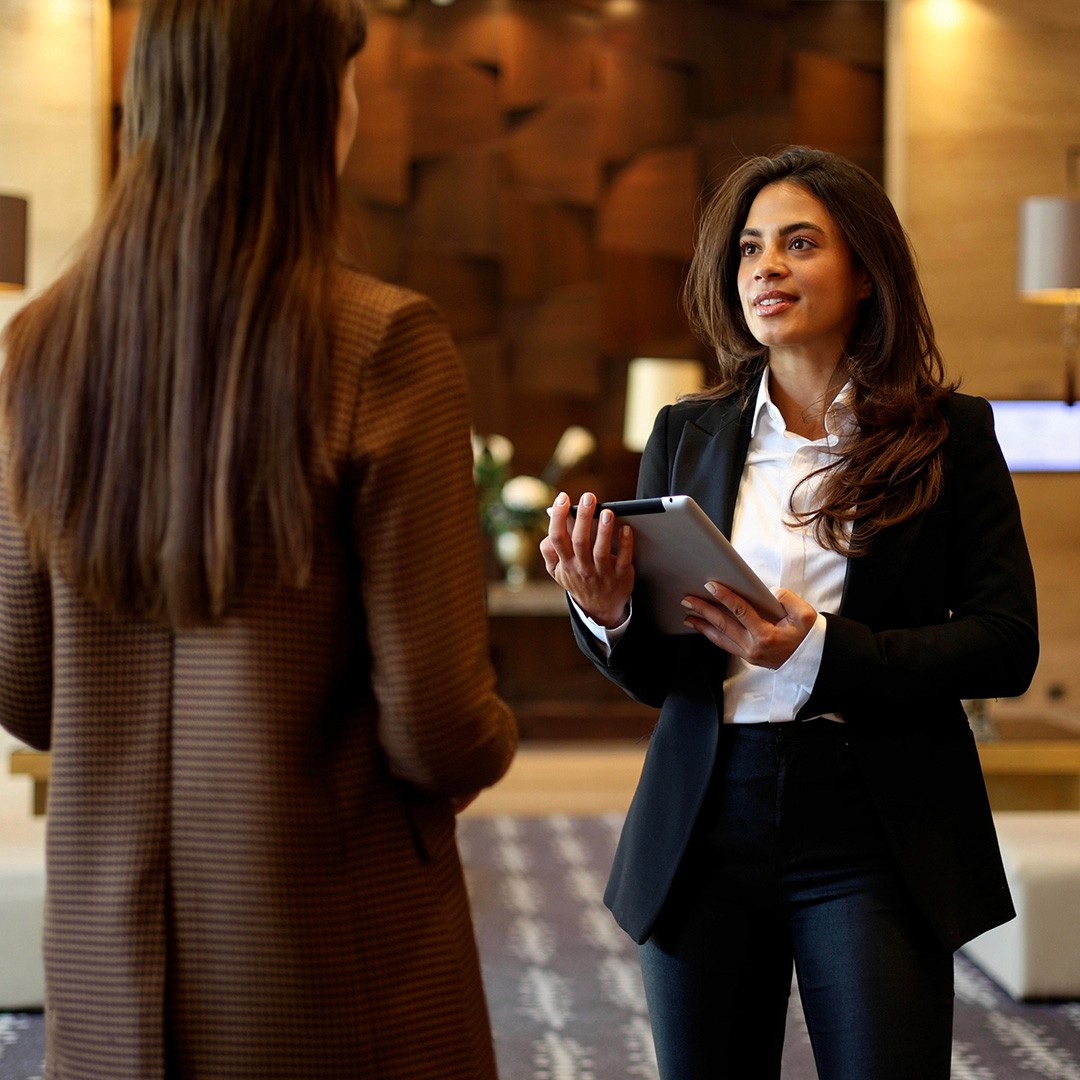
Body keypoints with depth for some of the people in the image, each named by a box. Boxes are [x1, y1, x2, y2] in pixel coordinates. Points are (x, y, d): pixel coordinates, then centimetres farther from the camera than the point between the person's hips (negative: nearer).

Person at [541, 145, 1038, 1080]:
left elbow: (1007, 647, -7)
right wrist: (609, 616, -16)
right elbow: (654, 676, 7)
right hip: (707, 825, 3)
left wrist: (819, 651, -18)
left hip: (873, 835, -2)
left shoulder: (950, 435, 0)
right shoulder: (688, 435, 7)